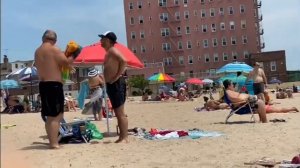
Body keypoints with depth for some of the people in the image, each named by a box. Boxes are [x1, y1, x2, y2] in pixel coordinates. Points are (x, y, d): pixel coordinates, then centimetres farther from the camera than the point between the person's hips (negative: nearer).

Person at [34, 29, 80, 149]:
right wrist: (73, 55, 6)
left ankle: (52, 141, 21)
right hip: (54, 85, -8)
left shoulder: (37, 51, 16)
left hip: (43, 84, 8)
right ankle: (54, 143, -7)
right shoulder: (54, 49, -8)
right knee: (56, 116, -6)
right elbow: (66, 63, -12)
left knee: (50, 116, 14)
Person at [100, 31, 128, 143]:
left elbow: (123, 61, -26)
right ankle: (122, 137, 15)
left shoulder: (112, 50, -9)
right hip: (112, 85, 10)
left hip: (116, 84, -10)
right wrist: (108, 80, 12)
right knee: (118, 113, 11)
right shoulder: (108, 52, 21)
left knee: (120, 113, -9)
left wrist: (116, 77, -22)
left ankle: (124, 138, -6)